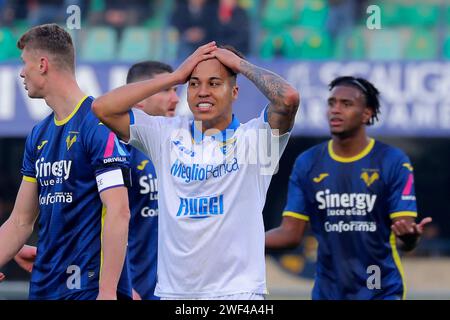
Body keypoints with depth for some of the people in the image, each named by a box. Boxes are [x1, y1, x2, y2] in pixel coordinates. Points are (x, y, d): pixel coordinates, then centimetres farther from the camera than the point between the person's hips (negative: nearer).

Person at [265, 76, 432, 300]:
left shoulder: (393, 162, -7)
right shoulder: (307, 163, 3)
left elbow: (404, 240, -10)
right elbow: (291, 234, 2)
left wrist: (408, 237, -34)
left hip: (382, 290, -3)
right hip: (328, 291, 3)